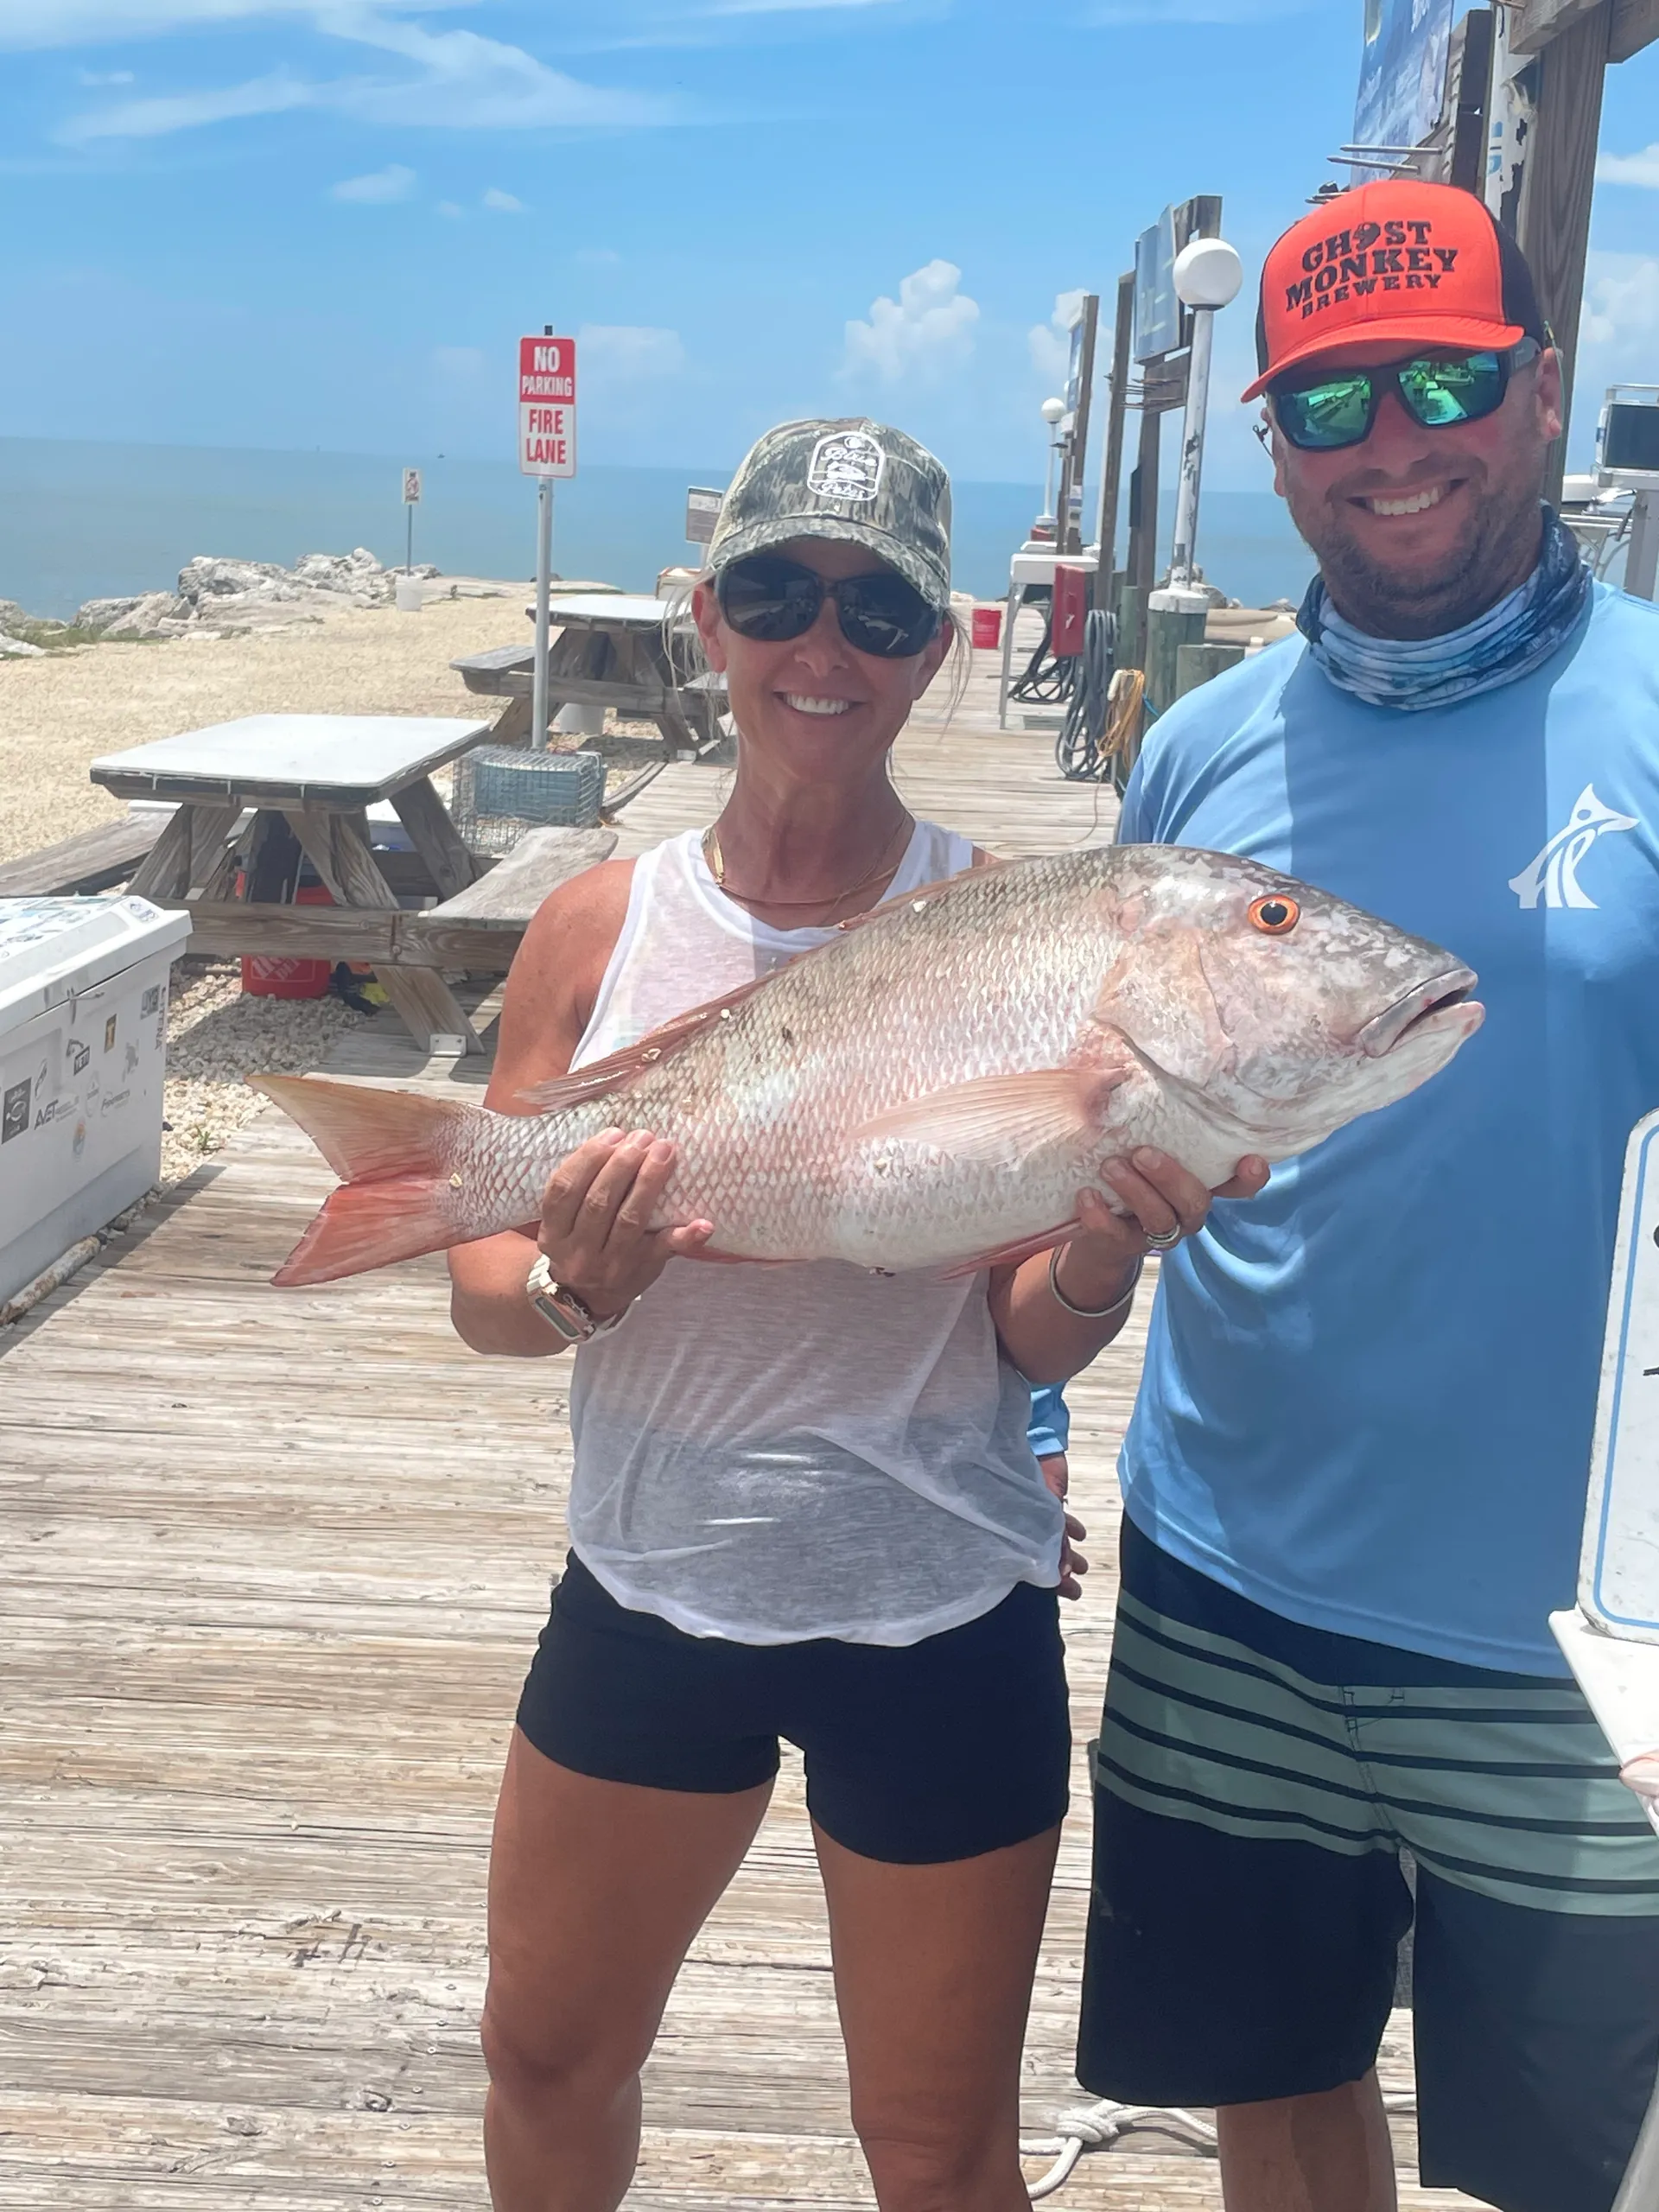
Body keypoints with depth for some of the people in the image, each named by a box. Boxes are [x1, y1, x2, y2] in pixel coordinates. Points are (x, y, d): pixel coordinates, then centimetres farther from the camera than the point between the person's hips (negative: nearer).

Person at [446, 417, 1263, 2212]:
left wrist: (1101, 1259, -30)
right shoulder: (604, 925, -4)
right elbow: (484, 1291, -2)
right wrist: (573, 1287, -24)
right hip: (647, 1589, 3)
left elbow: (1033, 1346, -9)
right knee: (548, 2063, 22)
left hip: (940, 1621, -2)